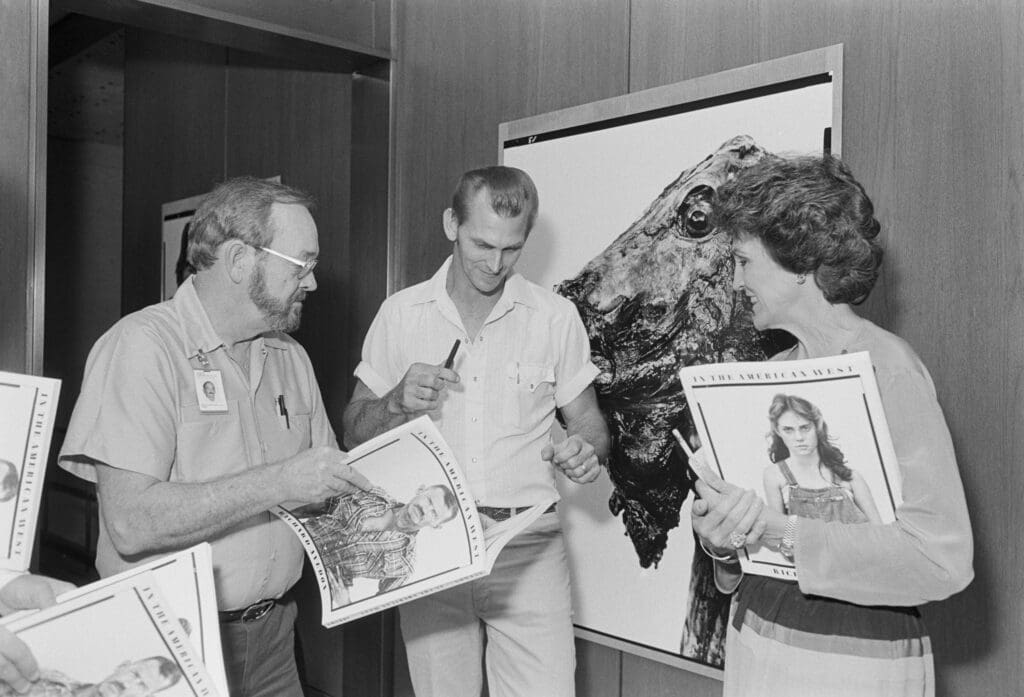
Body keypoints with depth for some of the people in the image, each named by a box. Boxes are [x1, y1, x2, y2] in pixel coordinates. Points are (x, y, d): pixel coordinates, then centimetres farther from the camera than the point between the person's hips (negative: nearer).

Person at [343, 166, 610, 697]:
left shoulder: (556, 317, 1)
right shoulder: (400, 314, 3)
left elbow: (589, 424, 9)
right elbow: (355, 432, 7)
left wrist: (588, 453, -14)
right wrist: (397, 402, -14)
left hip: (528, 546, -1)